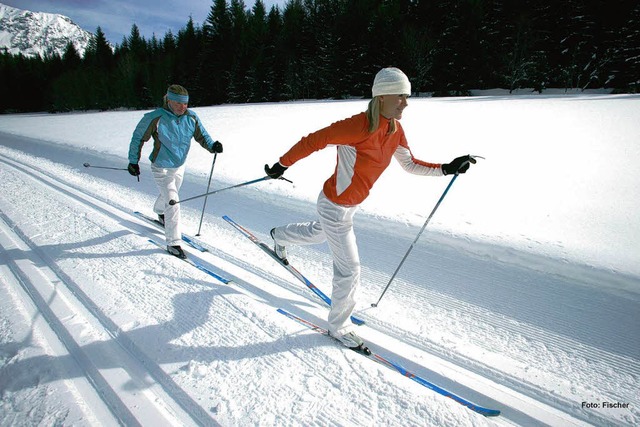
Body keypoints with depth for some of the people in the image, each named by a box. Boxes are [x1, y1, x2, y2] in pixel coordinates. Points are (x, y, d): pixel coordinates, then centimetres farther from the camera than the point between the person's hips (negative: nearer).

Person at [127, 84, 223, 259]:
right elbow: (138, 138, -11)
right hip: (162, 168, -6)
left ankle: (160, 213, 62)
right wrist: (133, 162, -7)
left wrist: (212, 146, -22)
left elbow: (201, 135, 0)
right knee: (173, 203, -12)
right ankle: (173, 243, -1)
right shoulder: (155, 118, -22)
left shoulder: (191, 117, -10)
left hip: (180, 166, 6)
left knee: (169, 195, 29)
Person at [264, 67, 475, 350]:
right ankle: (338, 327, 25)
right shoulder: (358, 126, -29)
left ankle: (280, 236, 66)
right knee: (349, 269, 1)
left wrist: (447, 168, 0)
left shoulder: (396, 131, -4)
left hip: (351, 204, 9)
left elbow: (410, 164, 9)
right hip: (335, 207, -9)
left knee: (317, 234, 35)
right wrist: (282, 165, -13)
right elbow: (313, 141, -21)